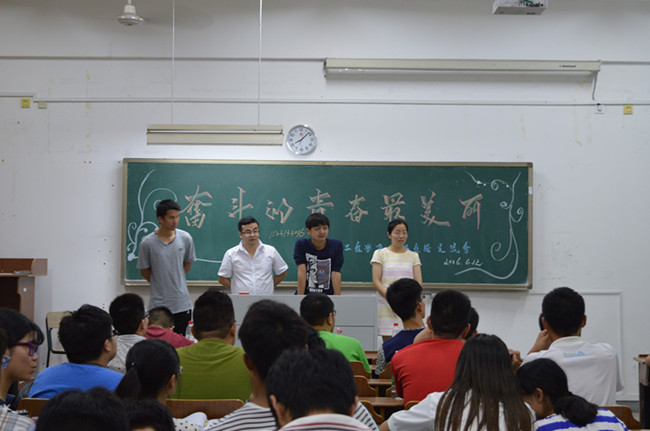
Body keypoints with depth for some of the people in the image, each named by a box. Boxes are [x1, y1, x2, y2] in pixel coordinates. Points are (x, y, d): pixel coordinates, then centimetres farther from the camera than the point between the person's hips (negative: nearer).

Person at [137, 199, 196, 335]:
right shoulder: (147, 243, -8)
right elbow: (144, 271, 4)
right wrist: (159, 284, 10)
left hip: (182, 304, 2)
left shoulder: (185, 238, 0)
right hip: (158, 305, -2)